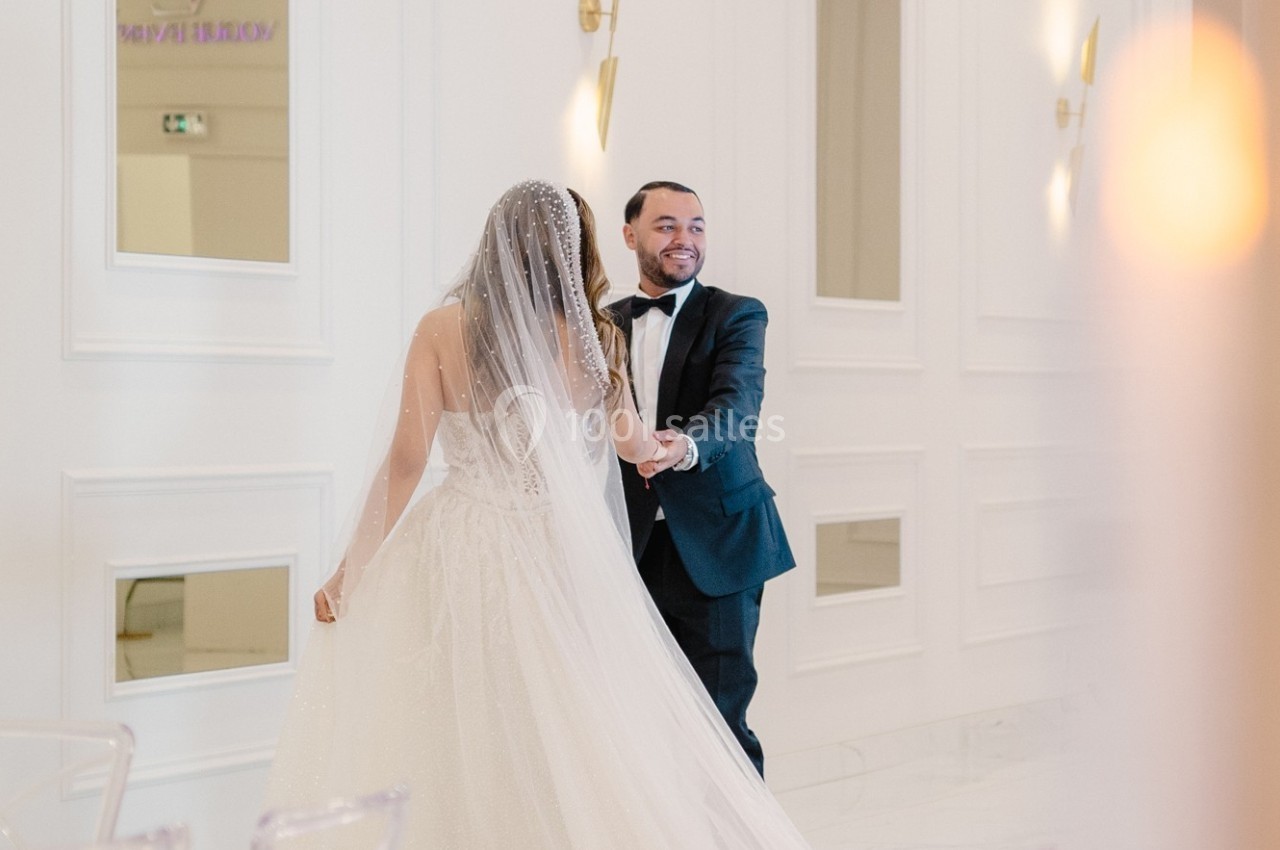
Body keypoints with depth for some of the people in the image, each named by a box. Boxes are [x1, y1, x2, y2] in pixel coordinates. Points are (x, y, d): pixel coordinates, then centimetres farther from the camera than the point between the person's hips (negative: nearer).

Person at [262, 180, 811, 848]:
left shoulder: (442, 328, -5)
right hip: (554, 556, 2)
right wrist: (663, 448, 42)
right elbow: (631, 442, 18)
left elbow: (405, 461, -8)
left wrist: (349, 569, 1)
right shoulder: (595, 338, 1)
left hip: (456, 549, -1)